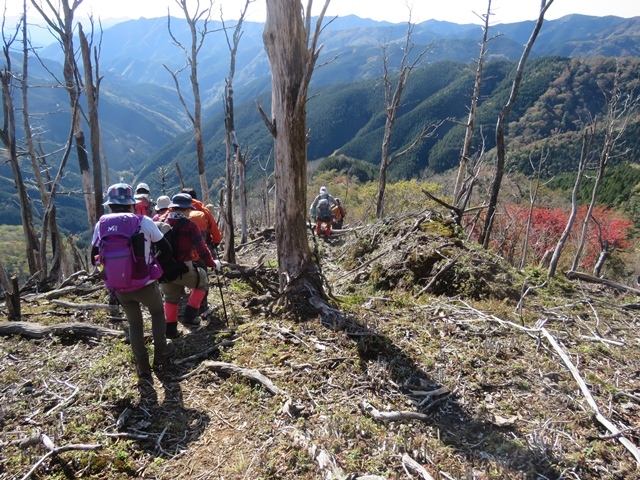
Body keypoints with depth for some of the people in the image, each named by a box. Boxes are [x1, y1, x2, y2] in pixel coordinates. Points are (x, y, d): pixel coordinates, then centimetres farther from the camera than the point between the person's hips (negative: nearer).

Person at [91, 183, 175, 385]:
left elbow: (94, 257, 7)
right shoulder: (144, 221, -9)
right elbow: (166, 249, -2)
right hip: (145, 283, -2)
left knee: (134, 323, 22)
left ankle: (143, 368, 21)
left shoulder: (102, 224, 0)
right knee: (157, 311, 26)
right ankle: (160, 354, 28)